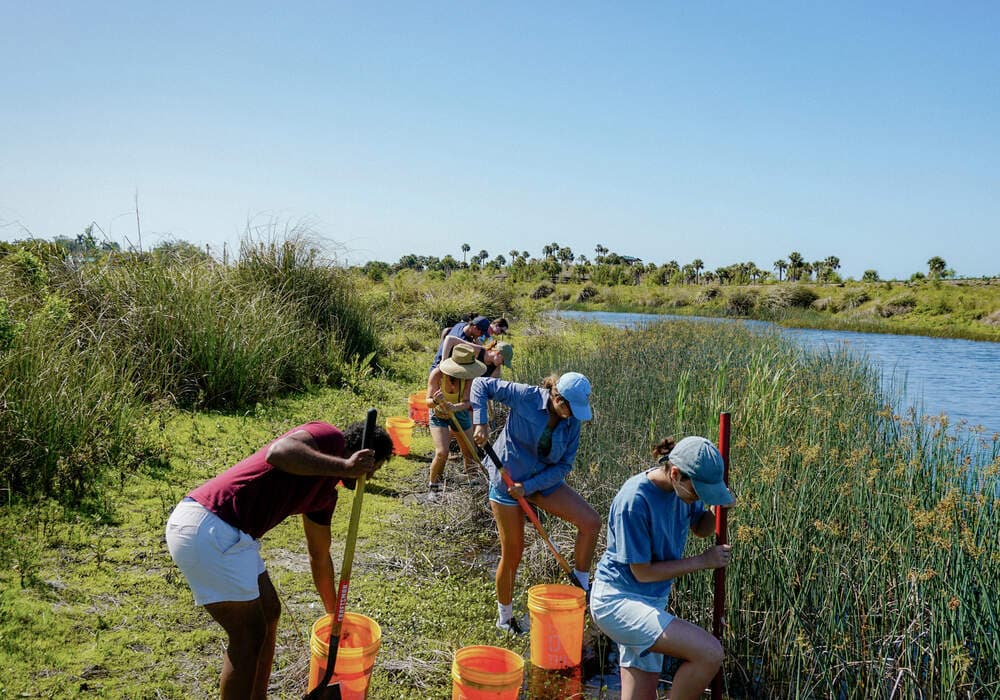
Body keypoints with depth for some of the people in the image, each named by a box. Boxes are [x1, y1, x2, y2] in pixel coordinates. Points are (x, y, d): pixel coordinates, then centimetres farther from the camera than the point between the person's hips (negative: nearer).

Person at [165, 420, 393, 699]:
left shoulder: (326, 492, 19)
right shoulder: (329, 437, -7)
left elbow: (320, 556, 31)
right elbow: (278, 452, -29)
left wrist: (334, 614, 39)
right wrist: (344, 466, -26)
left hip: (228, 534, 10)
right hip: (206, 529, -10)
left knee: (269, 613, 21)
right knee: (249, 635, 0)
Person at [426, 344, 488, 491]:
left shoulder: (468, 375, -27)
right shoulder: (437, 374, -32)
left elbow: (467, 402, -30)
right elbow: (428, 402, -29)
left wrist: (455, 407, -51)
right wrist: (435, 400, -53)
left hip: (460, 413, 3)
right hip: (439, 415, -2)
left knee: (470, 453, 9)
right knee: (442, 453, -18)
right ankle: (433, 484, 8)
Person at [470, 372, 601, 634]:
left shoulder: (572, 423, -7)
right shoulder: (526, 397, -20)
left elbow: (563, 465, -6)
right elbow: (481, 384, -13)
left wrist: (529, 486, -18)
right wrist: (481, 422, -25)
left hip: (544, 481, 4)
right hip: (508, 479, -4)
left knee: (591, 521, -13)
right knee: (512, 555, 5)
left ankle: (581, 586, 5)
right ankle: (505, 618, 28)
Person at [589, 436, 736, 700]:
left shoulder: (684, 487, -2)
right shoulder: (634, 501, -25)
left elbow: (700, 528, 17)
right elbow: (642, 572, -19)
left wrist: (719, 509, -6)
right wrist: (703, 561, -12)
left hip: (652, 601, 9)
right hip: (617, 599, -8)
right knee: (710, 653, -23)